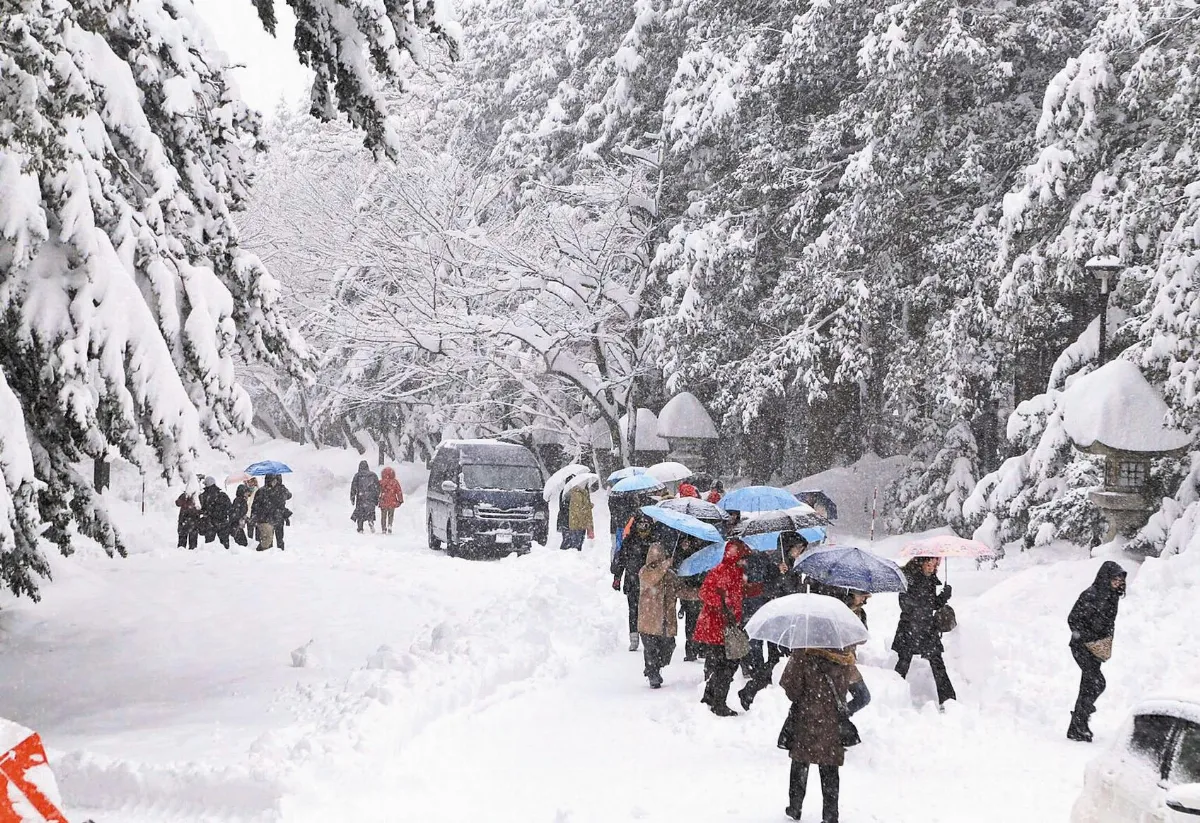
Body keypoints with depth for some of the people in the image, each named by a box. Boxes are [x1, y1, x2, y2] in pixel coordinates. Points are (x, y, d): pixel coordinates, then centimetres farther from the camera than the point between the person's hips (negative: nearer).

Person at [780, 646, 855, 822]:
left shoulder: (802, 655, -14)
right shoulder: (844, 659, -3)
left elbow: (790, 686, -11)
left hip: (806, 718, -2)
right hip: (833, 722, 2)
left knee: (800, 765, 14)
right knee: (830, 769, 8)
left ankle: (795, 808, 22)